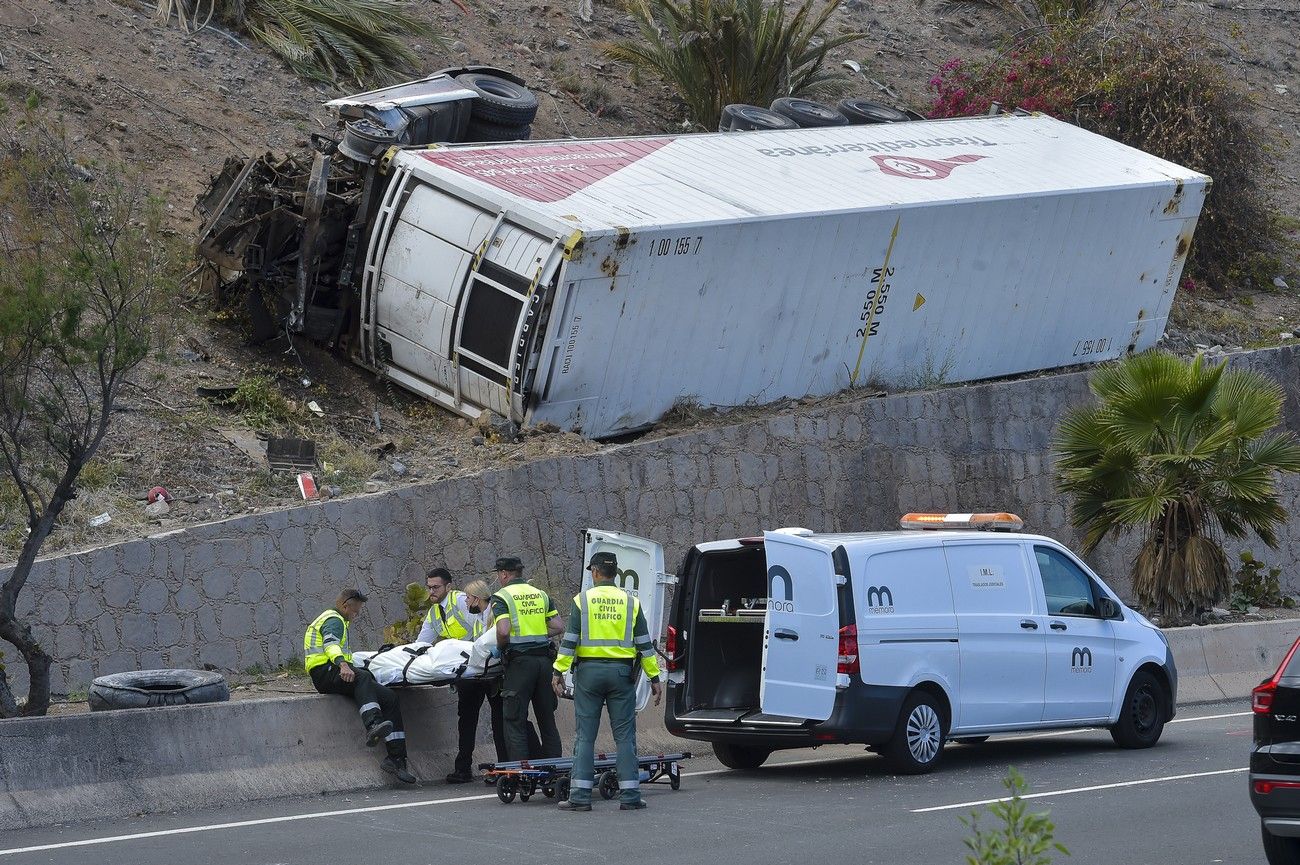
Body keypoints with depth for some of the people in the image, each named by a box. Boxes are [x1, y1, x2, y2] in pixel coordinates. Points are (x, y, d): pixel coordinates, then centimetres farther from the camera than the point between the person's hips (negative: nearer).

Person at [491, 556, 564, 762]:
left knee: (515, 721, 0)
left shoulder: (502, 596, -4)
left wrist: (500, 646, 2)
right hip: (544, 658, 6)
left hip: (519, 661, -5)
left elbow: (503, 631, -17)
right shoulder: (541, 594, 14)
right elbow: (559, 626, 8)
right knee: (546, 718, 13)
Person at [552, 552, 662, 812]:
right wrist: (654, 677, 8)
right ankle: (629, 795, 2)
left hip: (589, 672, -1)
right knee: (625, 735, 4)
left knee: (585, 735, 2)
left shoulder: (582, 600, -1)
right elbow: (644, 644, 4)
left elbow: (569, 641, -6)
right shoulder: (630, 602, 4)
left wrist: (558, 672, -2)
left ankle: (580, 796, -1)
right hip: (621, 673, 1)